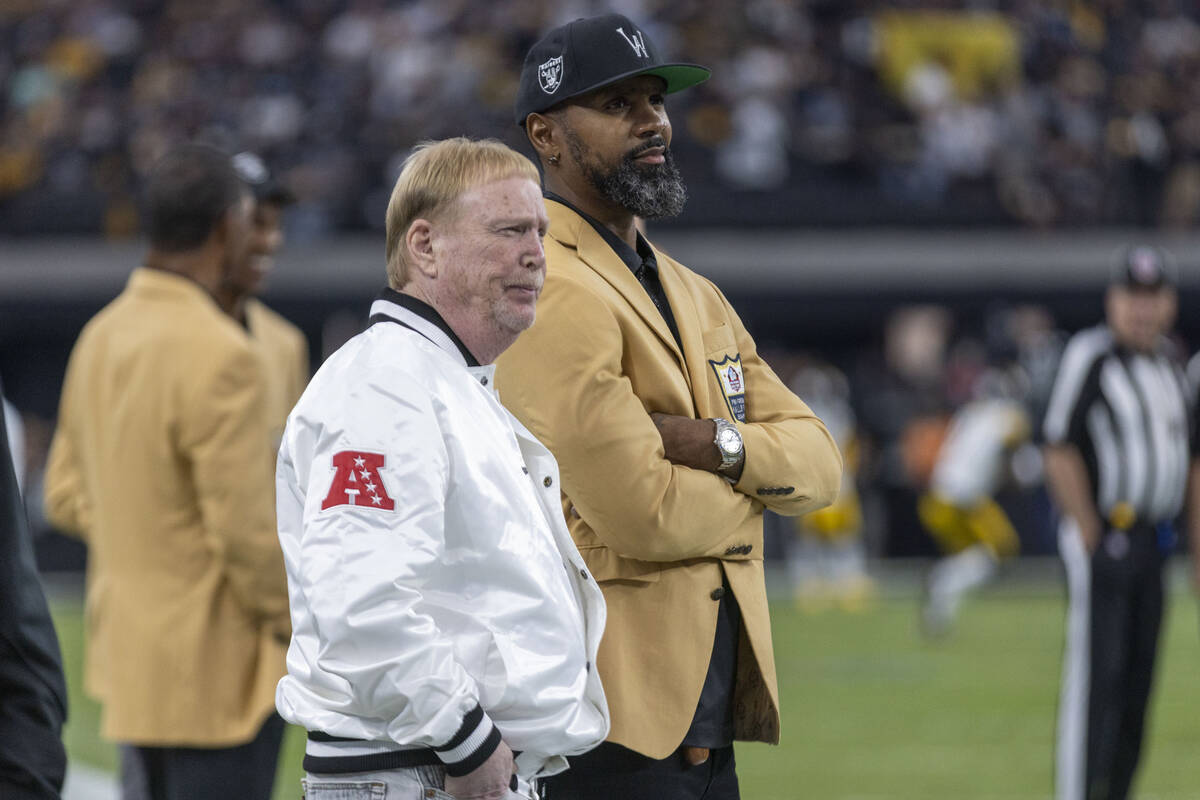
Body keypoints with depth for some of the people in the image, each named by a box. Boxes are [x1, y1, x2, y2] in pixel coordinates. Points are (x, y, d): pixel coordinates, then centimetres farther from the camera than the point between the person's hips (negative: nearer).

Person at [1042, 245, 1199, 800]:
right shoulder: (1089, 358, -10)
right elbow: (1061, 454, -13)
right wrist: (1091, 539, -15)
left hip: (1152, 541, 7)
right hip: (1102, 537, -7)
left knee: (1137, 683, 9)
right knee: (1093, 677, -10)